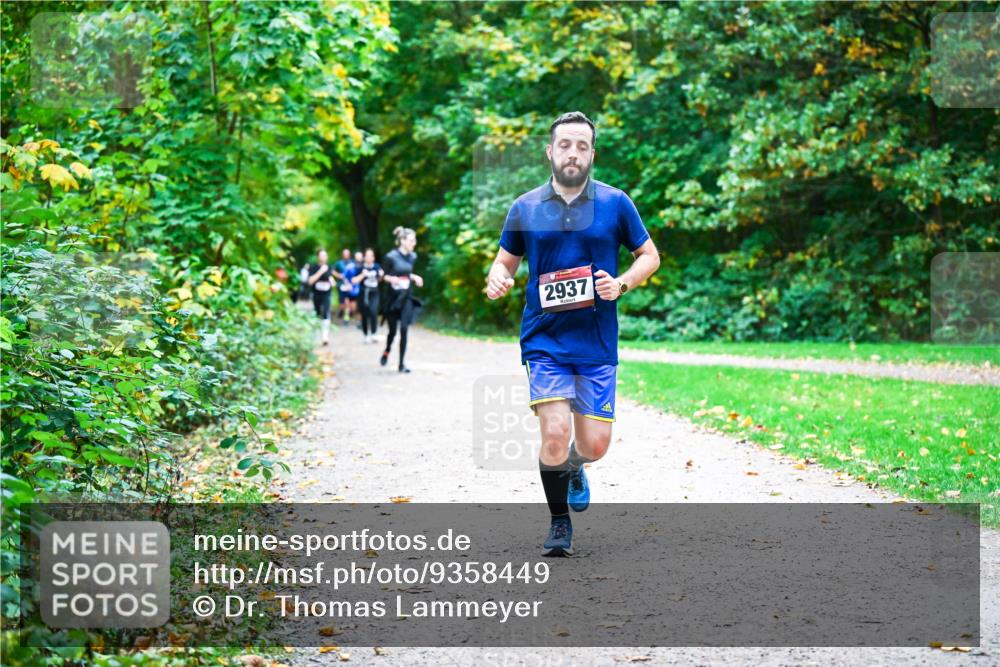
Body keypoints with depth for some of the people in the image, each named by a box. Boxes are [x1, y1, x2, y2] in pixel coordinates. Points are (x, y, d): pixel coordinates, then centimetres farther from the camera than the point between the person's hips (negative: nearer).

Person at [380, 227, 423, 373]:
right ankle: (387, 351, 39)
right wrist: (391, 279, -25)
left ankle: (401, 364, -2)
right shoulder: (391, 257, -12)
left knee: (404, 330, -6)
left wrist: (414, 277, 0)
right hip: (393, 297, -3)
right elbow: (383, 275, -6)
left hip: (406, 297, 3)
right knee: (393, 330, 6)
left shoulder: (412, 257, 4)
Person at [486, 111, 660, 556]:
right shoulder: (524, 208, 3)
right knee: (555, 433, -15)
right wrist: (498, 278, -9)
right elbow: (507, 259, 15)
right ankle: (559, 523, 9)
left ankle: (573, 468, 40)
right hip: (544, 341, -1)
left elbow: (650, 256, 10)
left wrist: (622, 284, -10)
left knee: (594, 445, 0)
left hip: (598, 345, 1)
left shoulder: (615, 203, 1)